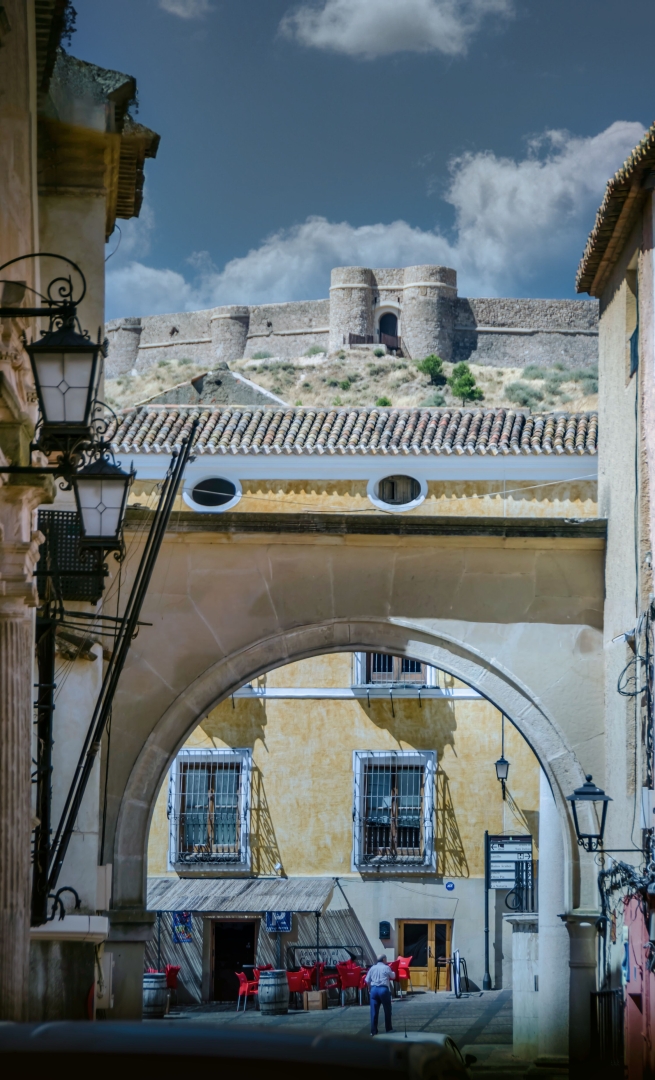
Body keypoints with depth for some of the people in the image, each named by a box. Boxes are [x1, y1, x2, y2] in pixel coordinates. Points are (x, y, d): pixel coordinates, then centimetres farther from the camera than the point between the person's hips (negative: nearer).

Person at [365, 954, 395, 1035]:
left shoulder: (372, 968, 8)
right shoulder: (386, 968, -1)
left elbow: (367, 980, 8)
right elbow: (393, 977, 12)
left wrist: (369, 989, 24)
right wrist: (392, 972, 34)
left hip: (374, 989, 3)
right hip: (383, 989, -3)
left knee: (374, 1011, 3)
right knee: (387, 1010, 13)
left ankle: (373, 1030, 1)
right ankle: (388, 1028, 20)